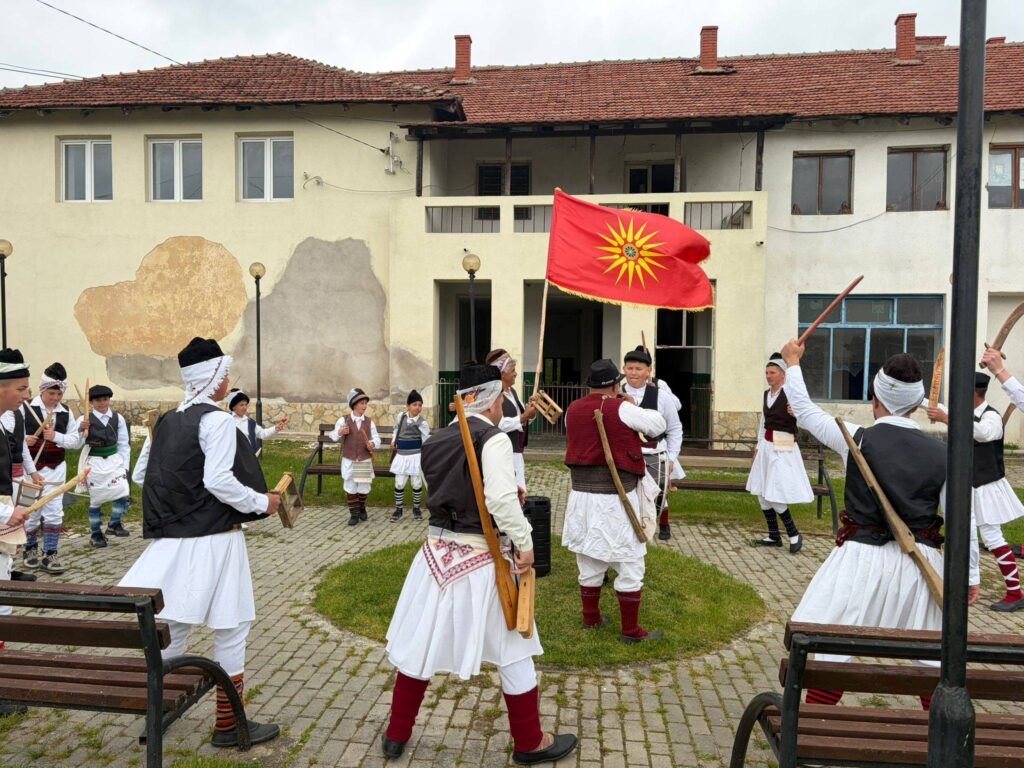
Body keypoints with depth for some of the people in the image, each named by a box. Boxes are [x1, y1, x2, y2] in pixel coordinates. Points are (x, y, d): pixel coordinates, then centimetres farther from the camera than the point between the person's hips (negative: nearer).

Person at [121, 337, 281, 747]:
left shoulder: (165, 421, 9)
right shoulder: (217, 420, -15)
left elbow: (140, 474, 15)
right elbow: (219, 481, -23)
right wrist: (262, 502, -10)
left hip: (170, 539, 8)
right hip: (212, 539, -7)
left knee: (173, 626, 17)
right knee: (230, 630, 5)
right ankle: (228, 724, 14)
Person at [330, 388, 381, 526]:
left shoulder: (369, 422, 0)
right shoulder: (344, 420, -4)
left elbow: (376, 439, 2)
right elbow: (333, 436, -4)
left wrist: (373, 444, -20)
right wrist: (339, 433, -25)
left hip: (365, 461, 1)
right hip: (349, 461, -1)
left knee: (363, 487, 10)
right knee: (351, 488, 5)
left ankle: (361, 509, 34)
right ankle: (354, 514, 17)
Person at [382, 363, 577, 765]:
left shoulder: (434, 442, 5)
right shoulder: (494, 440, -15)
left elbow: (447, 491, 7)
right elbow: (503, 499, -25)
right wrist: (525, 543, -15)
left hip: (436, 553, 6)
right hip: (479, 560, -6)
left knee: (420, 646, 19)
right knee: (512, 650, 11)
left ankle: (397, 734, 33)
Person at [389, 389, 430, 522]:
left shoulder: (422, 423, -13)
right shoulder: (401, 416, 1)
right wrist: (394, 441, 16)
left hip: (415, 456, -3)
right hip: (401, 456, 3)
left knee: (417, 483, 7)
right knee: (399, 484, 6)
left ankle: (416, 508, 25)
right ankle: (398, 510, 19)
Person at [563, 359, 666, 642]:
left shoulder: (573, 410, 2)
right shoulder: (621, 409, -14)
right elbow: (658, 424, -3)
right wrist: (634, 407, 12)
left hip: (582, 495, 6)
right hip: (616, 498, -6)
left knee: (589, 561, 18)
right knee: (629, 565, 7)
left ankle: (591, 618, 32)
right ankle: (630, 630, 14)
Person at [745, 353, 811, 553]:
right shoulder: (767, 394, 11)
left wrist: (797, 413, -41)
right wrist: (758, 447, 20)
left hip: (783, 449, -8)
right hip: (766, 447, 8)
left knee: (775, 496, -8)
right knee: (762, 494, 10)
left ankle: (794, 535, 11)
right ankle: (774, 536, 22)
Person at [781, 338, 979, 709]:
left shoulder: (857, 440, -9)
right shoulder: (941, 453, -3)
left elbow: (804, 411, 5)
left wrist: (792, 364, 19)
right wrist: (971, 575, 14)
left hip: (862, 560, -3)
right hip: (919, 565, 3)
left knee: (831, 650, 5)